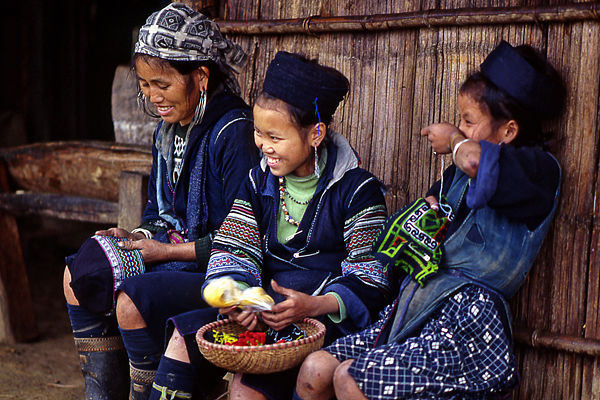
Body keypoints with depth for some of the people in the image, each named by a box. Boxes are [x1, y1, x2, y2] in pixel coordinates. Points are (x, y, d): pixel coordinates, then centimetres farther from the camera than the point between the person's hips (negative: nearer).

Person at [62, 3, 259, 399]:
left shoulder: (233, 133, -19)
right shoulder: (168, 130, 9)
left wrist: (170, 251, -17)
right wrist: (140, 235, 0)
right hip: (175, 251, 10)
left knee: (133, 302, -28)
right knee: (78, 274, 3)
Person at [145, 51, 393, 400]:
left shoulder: (356, 189, -7)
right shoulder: (259, 181, 11)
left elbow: (369, 282, -10)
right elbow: (235, 250, 5)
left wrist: (316, 305, -27)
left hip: (327, 315, -6)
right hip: (265, 304, 6)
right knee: (184, 338, -15)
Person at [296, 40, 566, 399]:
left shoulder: (540, 170, -9)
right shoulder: (458, 172, 17)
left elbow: (475, 161, -31)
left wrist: (453, 139, -8)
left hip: (470, 321, -8)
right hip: (417, 307, 8)